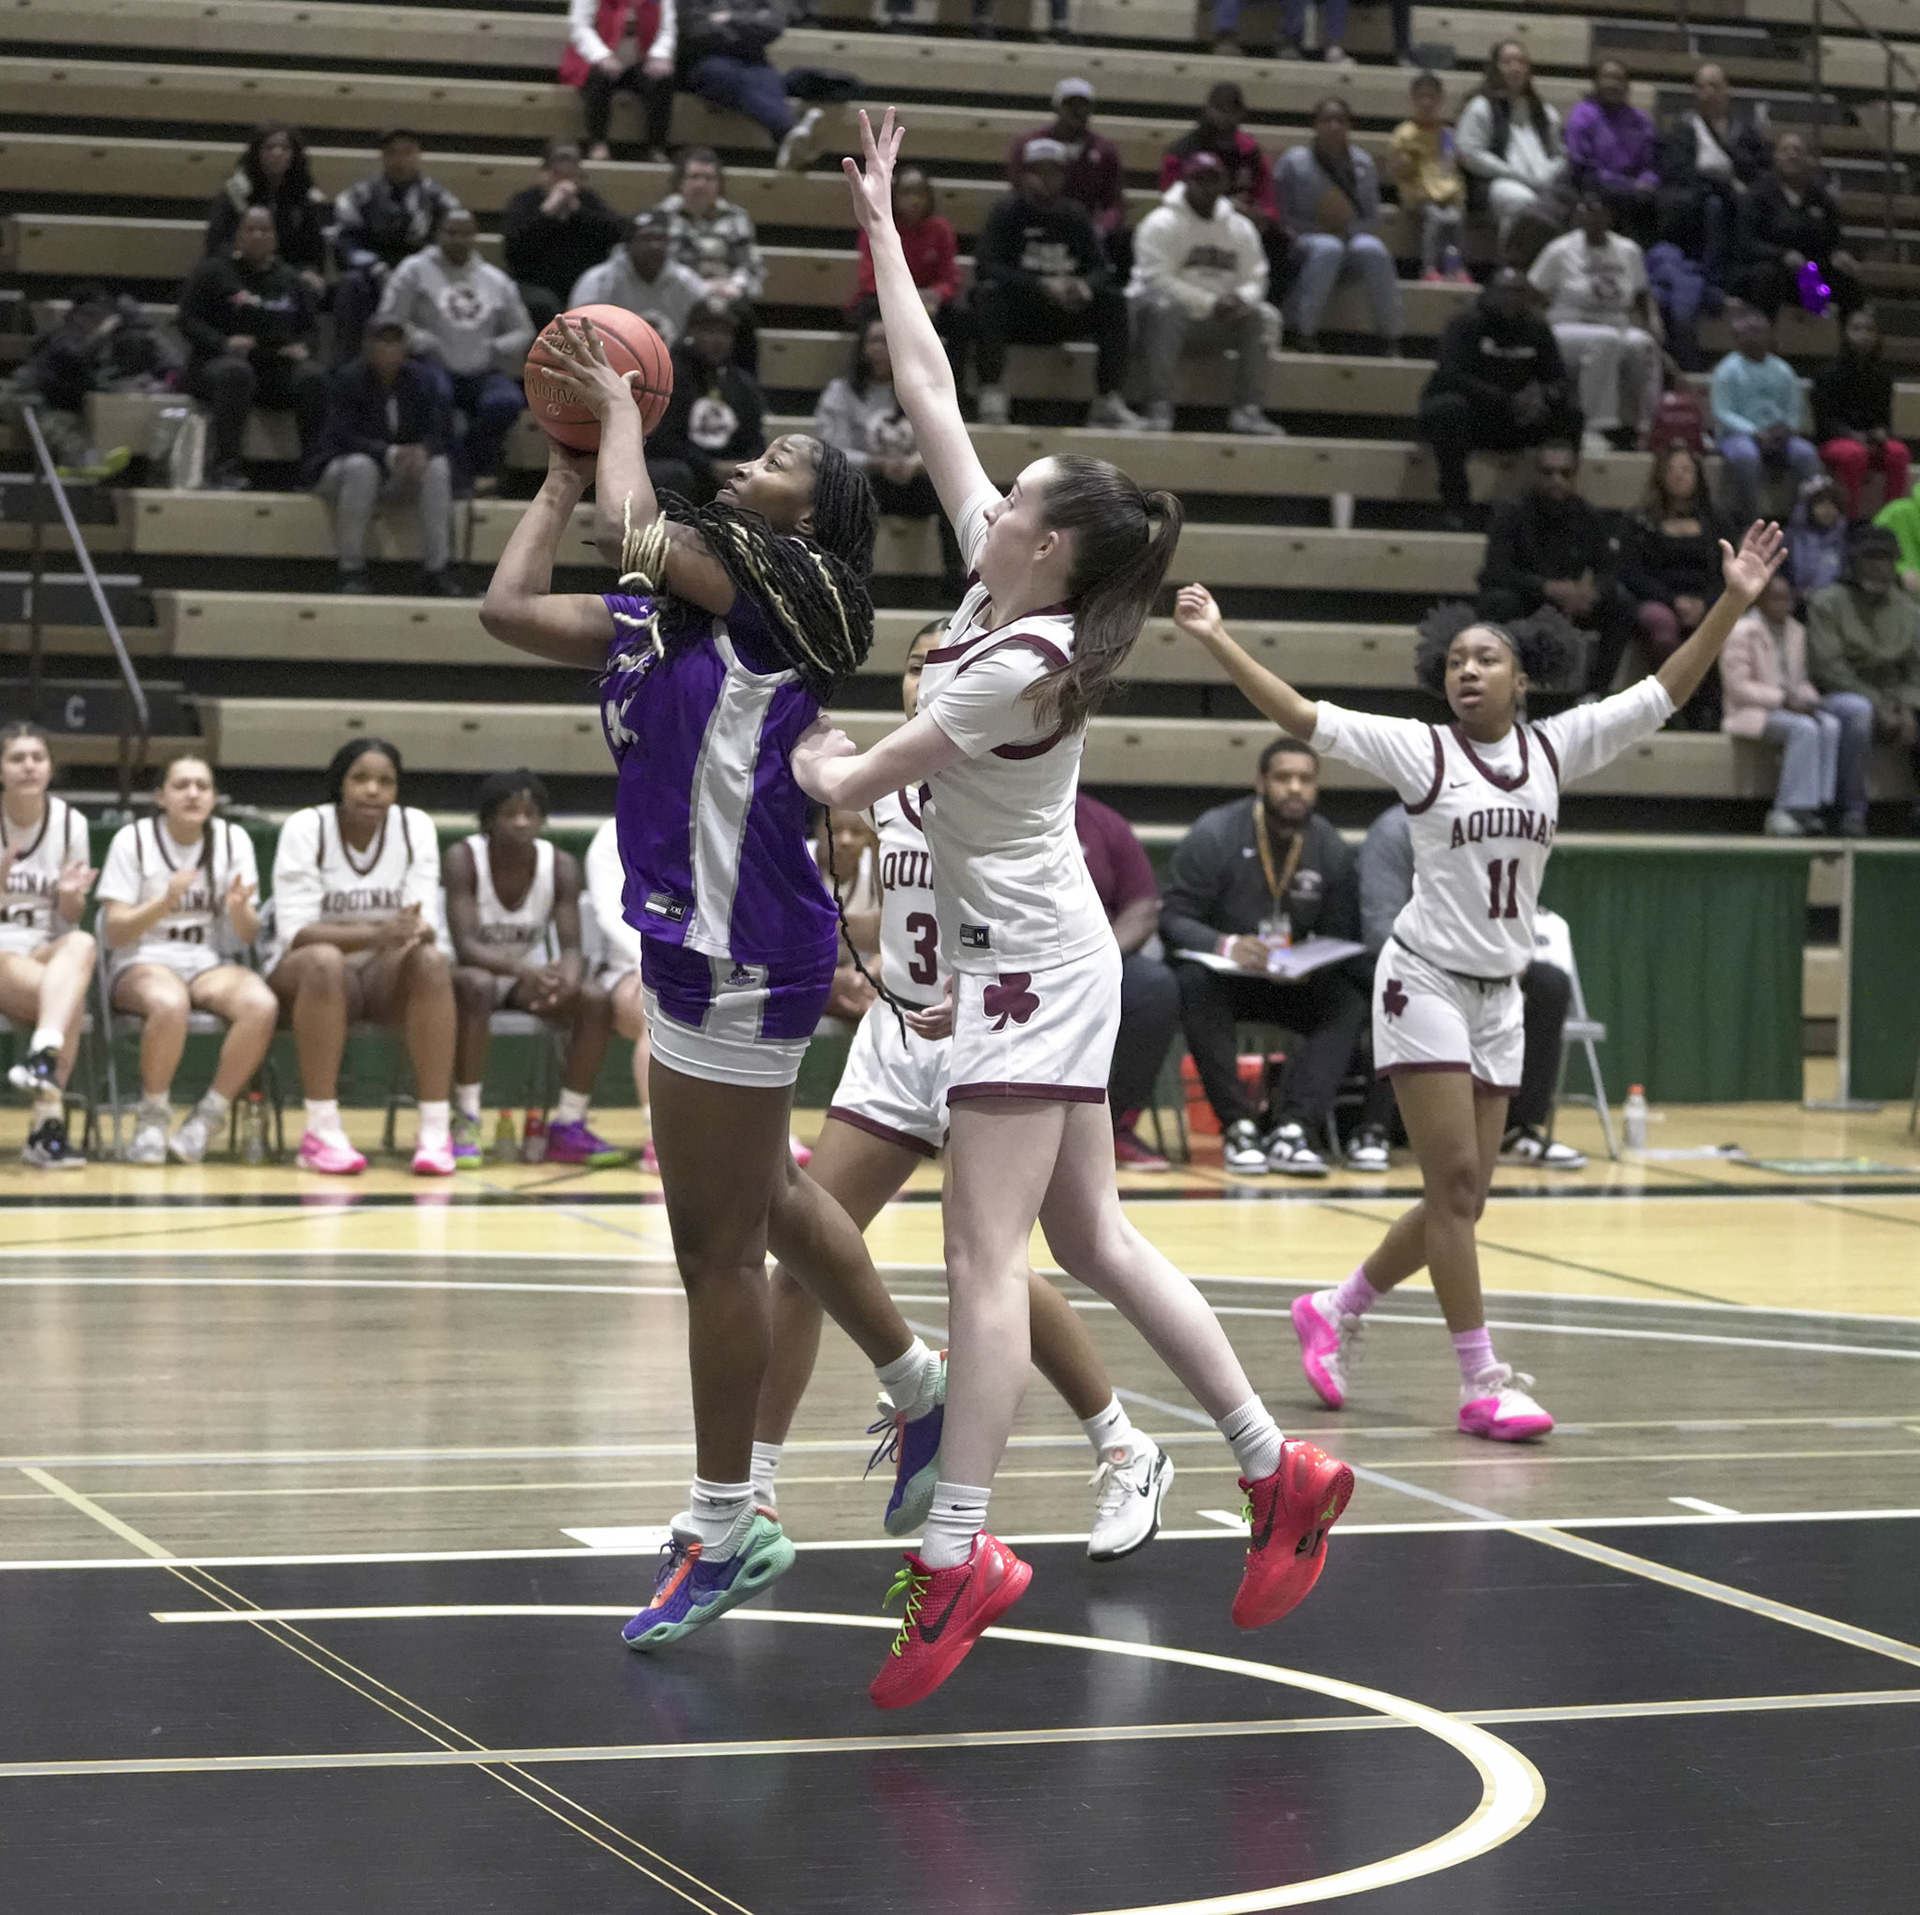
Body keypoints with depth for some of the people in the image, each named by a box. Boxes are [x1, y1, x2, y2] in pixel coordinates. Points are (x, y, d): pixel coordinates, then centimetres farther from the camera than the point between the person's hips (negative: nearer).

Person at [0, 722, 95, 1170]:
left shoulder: (70, 822, 4)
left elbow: (72, 919, 11)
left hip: (48, 956, 3)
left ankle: (43, 1057, -47)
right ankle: (49, 1121, -37)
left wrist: (70, 895, -12)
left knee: (81, 945, -35)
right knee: (72, 1000, -32)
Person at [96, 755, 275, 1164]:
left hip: (210, 964, 3)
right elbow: (114, 932, -6)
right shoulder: (134, 839, -3)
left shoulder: (233, 839, 4)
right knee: (170, 1003, -40)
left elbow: (247, 936, 3)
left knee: (261, 1005, -32)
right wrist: (165, 901, -22)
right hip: (143, 962, -3)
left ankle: (207, 1119, -16)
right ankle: (152, 1118, -16)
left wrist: (238, 908, -21)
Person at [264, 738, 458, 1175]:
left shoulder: (416, 827, -3)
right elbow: (295, 931, -19)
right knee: (324, 960, -37)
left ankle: (436, 1130, -31)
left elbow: (427, 925, -9)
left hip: (387, 975, 2)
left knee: (430, 959, -30)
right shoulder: (306, 828, -10)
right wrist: (374, 934, -35)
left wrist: (414, 931, -35)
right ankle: (321, 1131, -36)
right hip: (302, 974, -2)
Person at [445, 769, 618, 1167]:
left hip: (534, 976, 4)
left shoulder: (561, 865, -9)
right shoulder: (463, 859, -18)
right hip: (477, 972, -3)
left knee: (597, 1000, -24)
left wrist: (567, 976, -41)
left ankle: (569, 1125, -15)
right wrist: (524, 971, -47)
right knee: (476, 986, -38)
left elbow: (571, 947, -15)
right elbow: (465, 945, -28)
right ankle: (466, 1122, -31)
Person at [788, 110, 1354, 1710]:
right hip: (1030, 960, 10)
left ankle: (955, 1558, -14)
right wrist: (882, 230, 12)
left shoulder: (1031, 659, -19)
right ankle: (1282, 1471, 16)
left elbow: (852, 787, -14)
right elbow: (932, 393, 9)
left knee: (986, 1256, -12)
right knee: (1092, 1241, 12)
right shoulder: (1001, 585, 4)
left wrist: (824, 761, 9)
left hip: (1031, 966, -10)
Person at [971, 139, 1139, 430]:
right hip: (1015, 316, -4)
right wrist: (1043, 286, -28)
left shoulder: (1074, 215, 7)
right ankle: (991, 394, -37)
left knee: (1113, 300, -16)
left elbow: (1099, 269, 4)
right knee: (990, 293, -35)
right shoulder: (1007, 210, -5)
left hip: (1060, 316, 4)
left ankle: (1108, 401, -18)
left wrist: (1084, 286, -23)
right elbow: (986, 266, -18)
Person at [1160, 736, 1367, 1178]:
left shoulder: (1330, 848, 2)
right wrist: (1226, 945, -34)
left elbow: (1341, 936, 4)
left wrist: (1311, 964, -20)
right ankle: (1239, 1125, -35)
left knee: (1349, 1000, -26)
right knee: (1195, 984, -38)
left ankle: (1292, 1126, -37)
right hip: (1221, 973, -3)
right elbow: (1173, 918, -14)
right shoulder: (1215, 835, -10)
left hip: (1293, 981, 3)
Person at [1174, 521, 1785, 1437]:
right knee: (1456, 1184, -9)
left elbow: (1662, 695, 1)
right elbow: (1302, 716, -10)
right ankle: (1483, 1381, -4)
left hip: (1500, 996, 5)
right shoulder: (1420, 749, -6)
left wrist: (1733, 602, -7)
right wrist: (1216, 641, -19)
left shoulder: (1555, 747, 3)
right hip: (1426, 982, -5)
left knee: (1461, 1200, 9)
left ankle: (1336, 1310, 30)